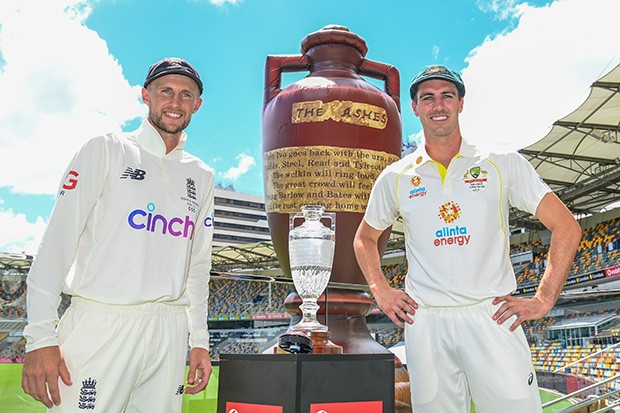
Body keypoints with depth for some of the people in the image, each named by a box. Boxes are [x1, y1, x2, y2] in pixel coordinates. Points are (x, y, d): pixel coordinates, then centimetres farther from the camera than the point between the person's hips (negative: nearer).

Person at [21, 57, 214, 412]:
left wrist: (200, 340, 9)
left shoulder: (202, 177, 14)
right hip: (101, 324, -3)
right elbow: (59, 239, -5)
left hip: (169, 331, 4)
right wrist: (41, 337, -12)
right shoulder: (106, 150, 3)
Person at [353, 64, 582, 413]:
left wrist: (543, 300, -2)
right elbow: (364, 239, 22)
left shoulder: (503, 164, 4)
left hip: (493, 318, -1)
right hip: (425, 323, 1)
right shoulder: (395, 178, 8)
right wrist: (381, 291, 8)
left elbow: (567, 227, 6)